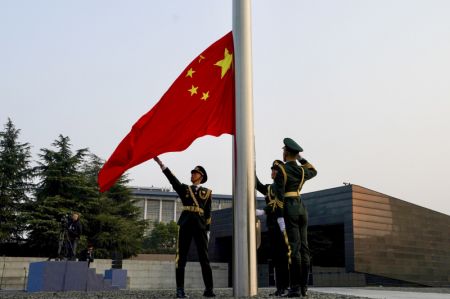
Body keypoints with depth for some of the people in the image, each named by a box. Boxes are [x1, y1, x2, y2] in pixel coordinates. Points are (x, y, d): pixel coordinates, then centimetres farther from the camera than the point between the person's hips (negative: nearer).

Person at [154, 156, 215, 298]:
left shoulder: (207, 192, 15)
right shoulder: (184, 189, 16)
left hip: (200, 226, -1)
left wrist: (207, 230, 2)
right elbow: (172, 178, 2)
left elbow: (208, 212, 10)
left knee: (204, 258, -2)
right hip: (185, 224, 1)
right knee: (181, 257, -2)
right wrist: (160, 163, -10)